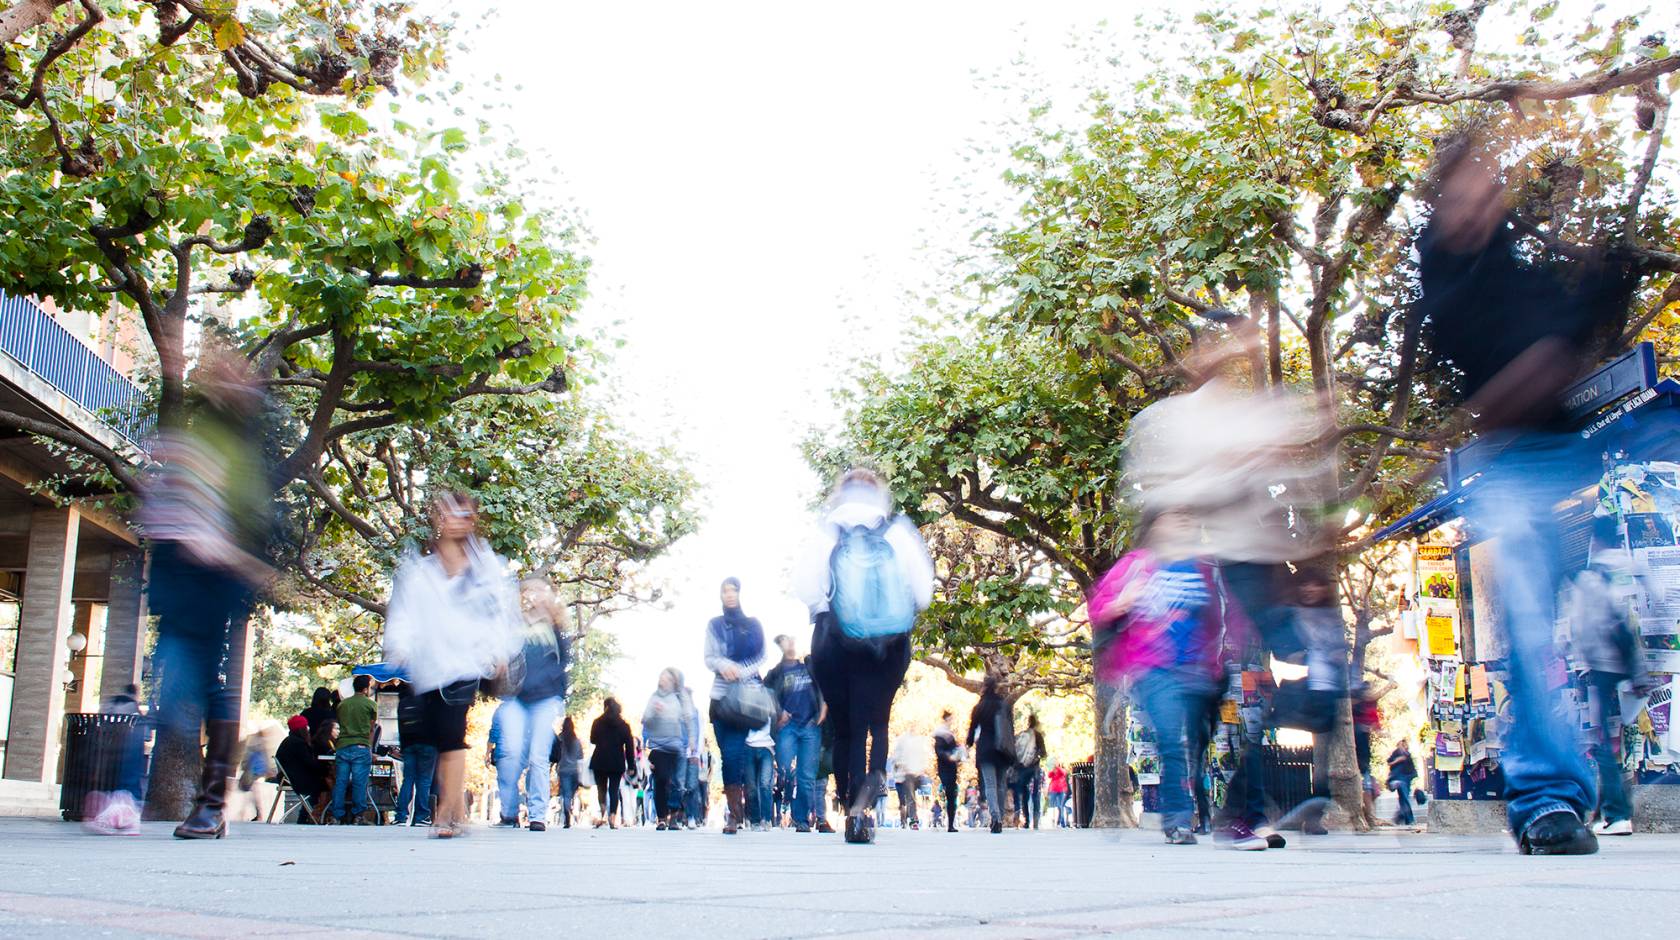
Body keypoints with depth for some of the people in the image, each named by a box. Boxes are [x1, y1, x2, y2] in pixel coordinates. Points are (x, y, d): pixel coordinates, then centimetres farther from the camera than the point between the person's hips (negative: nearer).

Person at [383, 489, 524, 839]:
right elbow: (404, 613, 8)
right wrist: (399, 647, -8)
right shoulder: (416, 569, 14)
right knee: (439, 737, 0)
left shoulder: (485, 565, 11)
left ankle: (447, 812, -15)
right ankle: (458, 811, 9)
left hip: (468, 662, -3)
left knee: (450, 733, -16)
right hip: (431, 664, 3)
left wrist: (499, 652, -2)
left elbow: (502, 610, 9)